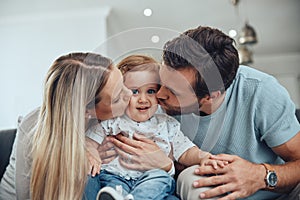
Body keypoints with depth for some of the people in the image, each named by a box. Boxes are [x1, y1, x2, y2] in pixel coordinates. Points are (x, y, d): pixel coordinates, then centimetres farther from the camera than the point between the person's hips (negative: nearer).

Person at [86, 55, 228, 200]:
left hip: (155, 176, 0)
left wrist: (202, 156, -8)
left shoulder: (167, 124, 15)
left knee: (160, 178, -33)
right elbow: (89, 144, 13)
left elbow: (185, 152, 13)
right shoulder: (111, 121, 12)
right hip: (116, 175, 0)